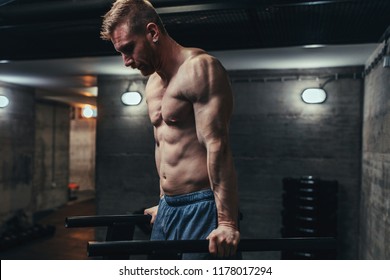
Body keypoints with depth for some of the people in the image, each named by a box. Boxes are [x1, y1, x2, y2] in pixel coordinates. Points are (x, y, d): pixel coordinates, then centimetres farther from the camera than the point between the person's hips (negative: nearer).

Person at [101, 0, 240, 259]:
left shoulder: (199, 69, -13)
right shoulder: (153, 84, 15)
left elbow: (218, 147, -20)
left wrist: (227, 222, -23)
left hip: (202, 208, -9)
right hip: (168, 208, 9)